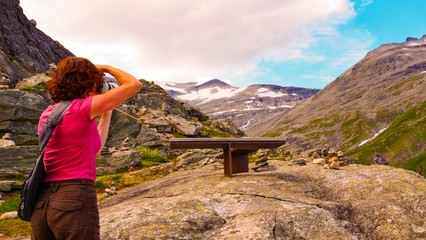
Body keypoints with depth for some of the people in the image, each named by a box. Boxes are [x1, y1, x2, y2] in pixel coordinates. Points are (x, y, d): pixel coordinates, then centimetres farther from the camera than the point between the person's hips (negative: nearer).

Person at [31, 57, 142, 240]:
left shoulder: (47, 115, 14)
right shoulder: (82, 107, -8)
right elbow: (135, 85, -3)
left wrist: (106, 114, 27)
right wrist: (105, 68, 13)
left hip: (41, 203, 8)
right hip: (76, 201, -7)